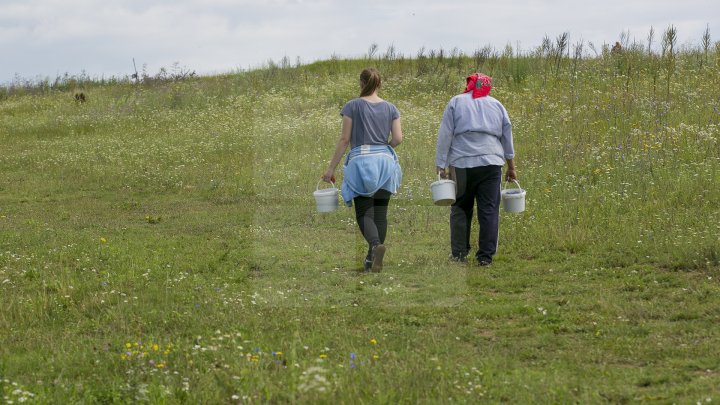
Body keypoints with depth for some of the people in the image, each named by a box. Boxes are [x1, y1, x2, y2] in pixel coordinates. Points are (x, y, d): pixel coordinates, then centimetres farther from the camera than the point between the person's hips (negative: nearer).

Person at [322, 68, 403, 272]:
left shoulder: (352, 106, -2)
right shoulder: (390, 108, 7)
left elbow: (344, 139, -3)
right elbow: (398, 138, 1)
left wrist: (331, 168, 2)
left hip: (361, 161, -3)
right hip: (385, 162, 3)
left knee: (364, 212, -3)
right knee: (380, 213, 8)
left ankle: (375, 244, -31)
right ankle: (372, 260, 7)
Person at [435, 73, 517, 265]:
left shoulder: (456, 102, 5)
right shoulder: (496, 105, 14)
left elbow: (445, 136, -1)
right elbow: (507, 137, 18)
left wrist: (441, 165, -1)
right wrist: (511, 167, 27)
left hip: (462, 164, -2)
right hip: (491, 162, 2)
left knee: (460, 208, 8)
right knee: (489, 210, 2)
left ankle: (459, 253, 7)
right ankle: (486, 255, 1)